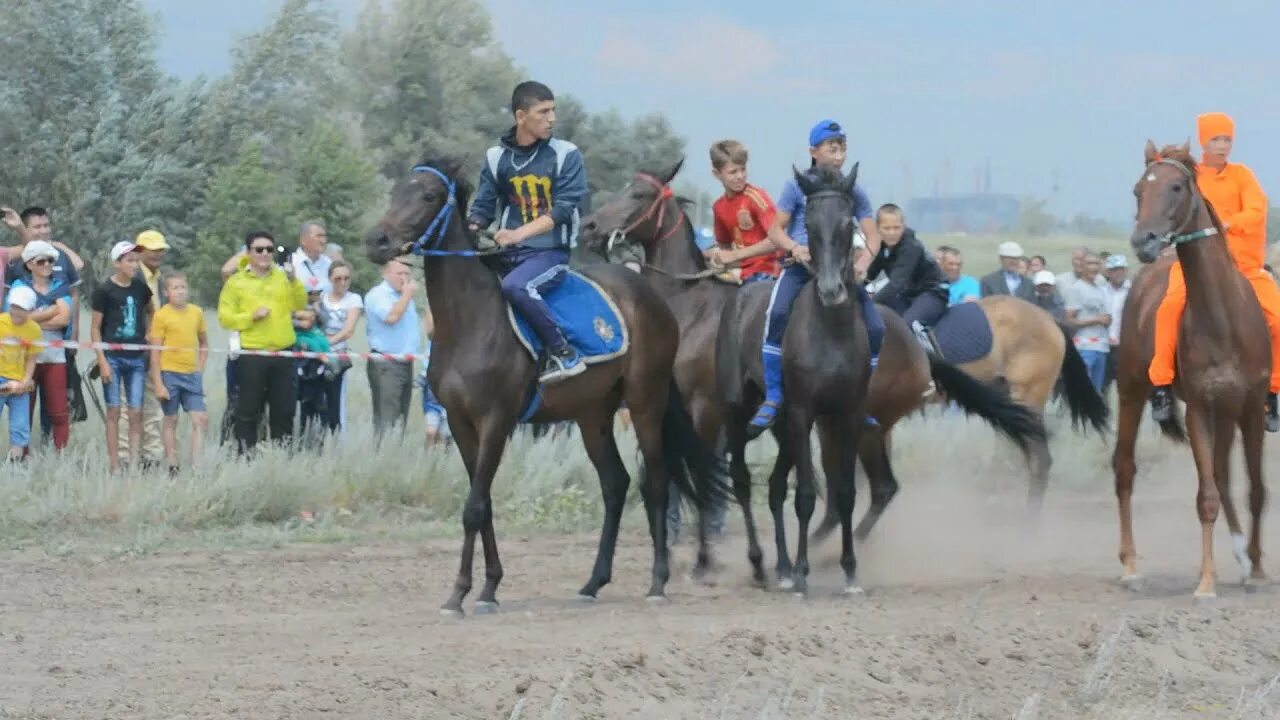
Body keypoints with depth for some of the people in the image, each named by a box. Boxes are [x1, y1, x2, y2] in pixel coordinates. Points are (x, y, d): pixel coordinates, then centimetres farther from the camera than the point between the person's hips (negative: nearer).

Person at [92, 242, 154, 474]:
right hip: (113, 358, -4)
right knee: (114, 412, 0)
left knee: (135, 413, 0)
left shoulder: (140, 287, 6)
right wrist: (102, 361, -10)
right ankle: (114, 467, 3)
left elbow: (149, 311, 26)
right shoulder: (104, 291, -6)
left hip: (136, 358, 4)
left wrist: (148, 333, 13)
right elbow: (95, 328, -4)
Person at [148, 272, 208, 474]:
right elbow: (155, 352, -7)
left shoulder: (196, 312, 6)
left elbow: (204, 343, 19)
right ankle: (172, 467, 10)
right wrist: (158, 384, -11)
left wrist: (200, 370, 9)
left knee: (200, 419, -4)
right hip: (169, 374, -4)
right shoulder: (162, 315, -6)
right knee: (171, 421, 4)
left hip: (192, 374, 4)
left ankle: (196, 465, -1)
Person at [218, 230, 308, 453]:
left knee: (285, 409, 8)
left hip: (283, 353, 3)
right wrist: (252, 316, -16)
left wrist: (293, 281, -13)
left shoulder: (283, 277, 10)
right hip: (251, 356, -3)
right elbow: (225, 317, -3)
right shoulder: (236, 282, 1)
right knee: (248, 412, -1)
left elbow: (300, 305, 1)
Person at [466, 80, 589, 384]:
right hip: (508, 255, 5)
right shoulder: (496, 158, 7)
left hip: (550, 252, -5)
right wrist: (470, 232, -14)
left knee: (515, 286, -33)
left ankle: (563, 353, -23)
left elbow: (563, 209, -12)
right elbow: (483, 207, 9)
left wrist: (519, 233, -25)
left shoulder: (566, 155, -3)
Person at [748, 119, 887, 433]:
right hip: (801, 264, -3)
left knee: (876, 328, -13)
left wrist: (865, 258, -15)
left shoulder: (853, 191, 10)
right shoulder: (797, 186, 4)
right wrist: (794, 247, -19)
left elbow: (872, 235, 8)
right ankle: (772, 399, -25)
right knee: (778, 313, -32)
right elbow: (776, 230, 4)